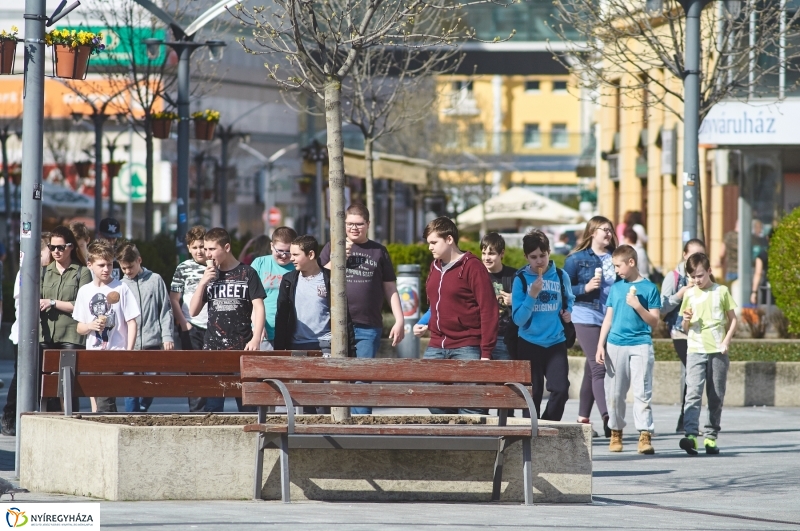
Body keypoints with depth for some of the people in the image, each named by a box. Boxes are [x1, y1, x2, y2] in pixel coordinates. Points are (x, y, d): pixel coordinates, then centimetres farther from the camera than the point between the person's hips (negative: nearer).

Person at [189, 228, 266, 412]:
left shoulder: (247, 273, 2)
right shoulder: (209, 275, 13)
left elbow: (258, 307, -4)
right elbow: (193, 311, 10)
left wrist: (256, 339, -16)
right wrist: (203, 283, -3)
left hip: (242, 348, -3)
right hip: (213, 348, 3)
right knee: (212, 404, -1)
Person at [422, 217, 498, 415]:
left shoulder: (472, 267, -8)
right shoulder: (435, 267, 15)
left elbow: (489, 310, -11)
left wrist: (486, 352, -14)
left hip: (466, 348, -8)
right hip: (436, 348, 8)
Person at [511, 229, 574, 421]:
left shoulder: (561, 276, 2)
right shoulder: (521, 279, -5)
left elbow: (569, 300, 23)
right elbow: (518, 319, -10)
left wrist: (568, 312, 2)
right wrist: (532, 295, -22)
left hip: (556, 343, 1)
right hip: (529, 344, -1)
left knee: (560, 390, -11)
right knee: (533, 394, 3)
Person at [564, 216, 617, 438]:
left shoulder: (614, 259, 12)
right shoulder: (577, 259, 0)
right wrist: (585, 288, -16)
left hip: (611, 320, 5)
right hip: (587, 318, -5)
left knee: (592, 369, 11)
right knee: (598, 368, -15)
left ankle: (583, 417, 18)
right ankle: (607, 418, -24)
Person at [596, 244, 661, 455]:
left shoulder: (649, 288, -1)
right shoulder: (616, 288, 11)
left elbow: (654, 321, -2)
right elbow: (608, 318, 13)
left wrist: (637, 306, -15)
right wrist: (601, 345, 6)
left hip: (640, 345, -4)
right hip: (615, 345, 4)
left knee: (642, 392, -9)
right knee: (614, 393, 8)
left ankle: (645, 435, -12)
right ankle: (616, 432, 20)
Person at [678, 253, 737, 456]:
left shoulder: (721, 292, 5)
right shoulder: (690, 295, 9)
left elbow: (733, 320, 8)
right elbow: (685, 329, 14)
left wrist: (726, 341, -6)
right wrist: (686, 321, -9)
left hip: (718, 351, 0)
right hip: (695, 350, 0)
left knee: (716, 397, 4)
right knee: (693, 393, -15)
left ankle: (711, 437, 11)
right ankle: (691, 435, -26)